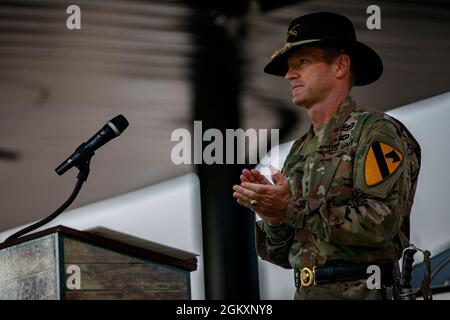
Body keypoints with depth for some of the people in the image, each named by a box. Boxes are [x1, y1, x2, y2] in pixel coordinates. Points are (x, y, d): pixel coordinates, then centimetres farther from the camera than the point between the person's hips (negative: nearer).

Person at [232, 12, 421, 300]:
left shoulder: (376, 132, -4)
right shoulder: (301, 151, 17)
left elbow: (381, 223, -18)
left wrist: (294, 208, -16)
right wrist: (272, 215, -3)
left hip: (360, 292, -7)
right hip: (306, 293, 7)